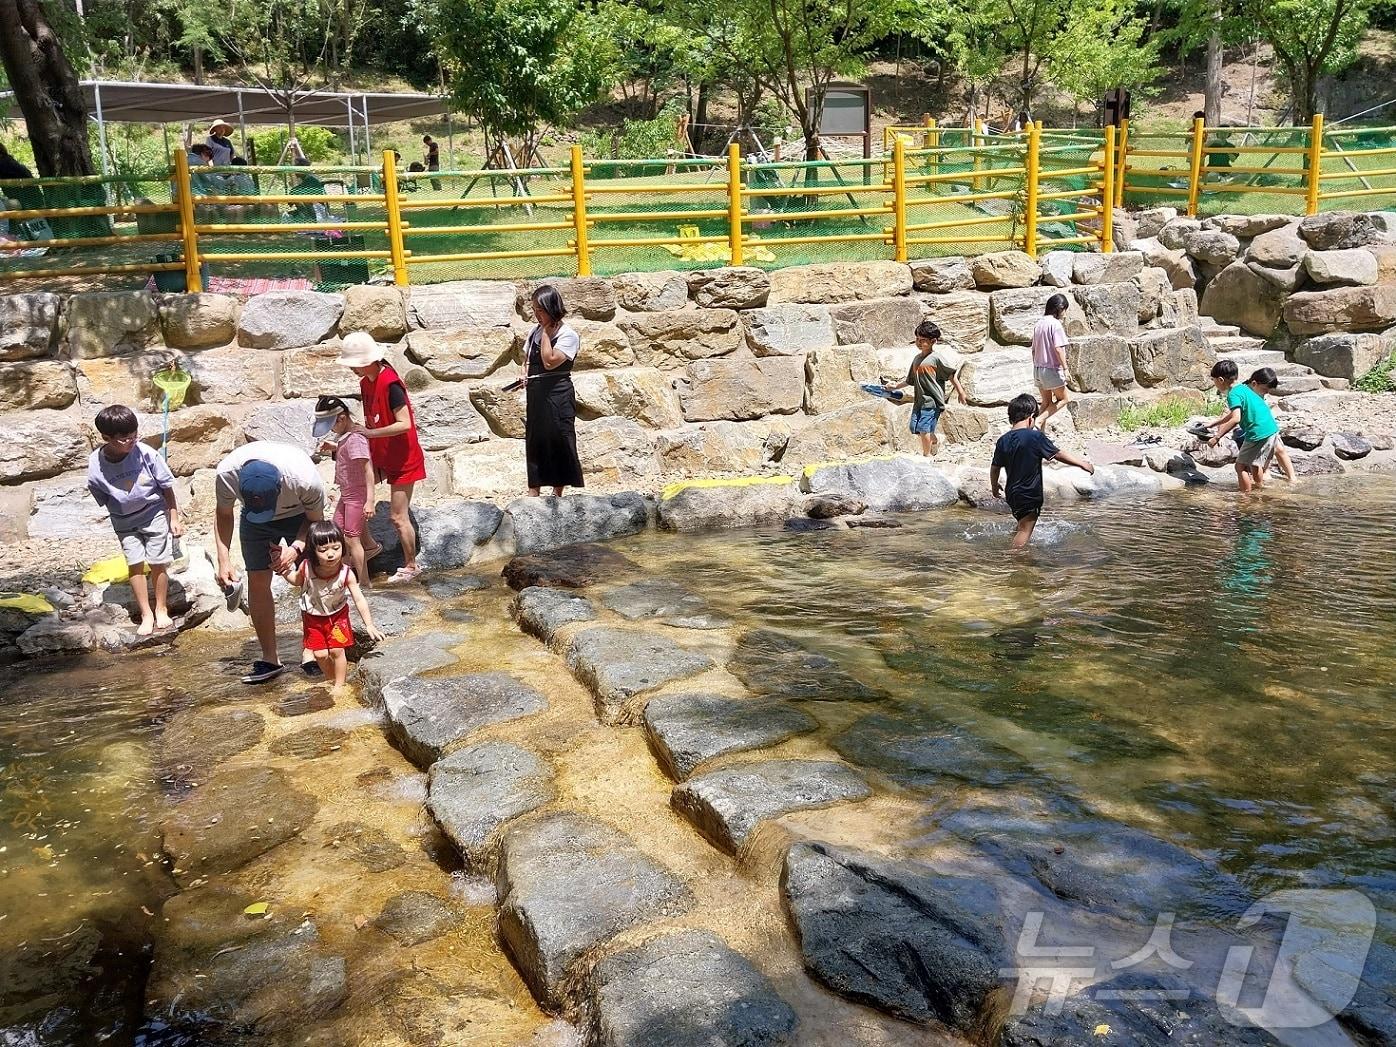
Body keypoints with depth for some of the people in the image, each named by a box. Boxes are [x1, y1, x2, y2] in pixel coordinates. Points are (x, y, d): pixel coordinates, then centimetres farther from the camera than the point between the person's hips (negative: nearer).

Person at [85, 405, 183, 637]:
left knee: (158, 563, 2)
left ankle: (161, 610, 20)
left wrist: (174, 517, -4)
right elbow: (102, 500, 0)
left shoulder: (146, 453, -21)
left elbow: (166, 486, -9)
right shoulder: (96, 466, -18)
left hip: (154, 514, -1)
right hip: (124, 522, 1)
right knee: (135, 564, -3)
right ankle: (146, 615, 8)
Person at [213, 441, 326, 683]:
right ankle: (270, 659, 6)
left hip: (299, 516, -2)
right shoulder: (225, 474, -35)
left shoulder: (306, 480, -41)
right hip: (254, 523, 2)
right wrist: (224, 560, -19)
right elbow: (223, 514, -12)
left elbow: (315, 519, -18)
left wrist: (296, 548, -34)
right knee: (257, 582, -3)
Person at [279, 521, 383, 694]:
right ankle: (332, 678, 31)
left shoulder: (346, 573, -28)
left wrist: (369, 625, -26)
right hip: (313, 617, 1)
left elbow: (359, 600, -23)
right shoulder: (306, 568, -25)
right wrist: (283, 569, -15)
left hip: (337, 615, -1)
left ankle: (339, 683, 22)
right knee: (320, 654, 4)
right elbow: (297, 581, 0)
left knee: (337, 650, 0)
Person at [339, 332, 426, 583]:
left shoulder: (390, 384, -22)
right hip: (379, 454, 8)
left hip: (401, 459, -8)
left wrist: (370, 433, -26)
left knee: (398, 517, -2)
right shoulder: (366, 383, 6)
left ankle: (411, 566, 15)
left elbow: (405, 424, -26)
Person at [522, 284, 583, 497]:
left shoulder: (568, 336, -9)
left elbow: (549, 361, -20)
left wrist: (546, 330, -14)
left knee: (558, 441, -1)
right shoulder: (535, 331, 11)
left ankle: (558, 493, 10)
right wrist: (525, 372, 3)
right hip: (535, 393, 6)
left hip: (558, 394, -6)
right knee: (534, 441, 6)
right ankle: (534, 492, 11)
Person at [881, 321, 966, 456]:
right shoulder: (917, 358, 14)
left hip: (932, 400, -7)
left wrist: (960, 393, -5)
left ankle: (927, 455, 1)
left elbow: (952, 374, -4)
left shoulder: (936, 358, -8)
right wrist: (895, 387, 25)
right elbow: (910, 380, 25)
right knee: (915, 427, 8)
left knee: (923, 427, -14)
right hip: (919, 400, 8)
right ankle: (935, 442, 36)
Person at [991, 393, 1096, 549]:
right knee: (1025, 530, 1)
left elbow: (995, 468, 6)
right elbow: (1058, 454, -9)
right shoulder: (1036, 437, -17)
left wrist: (994, 487, 25)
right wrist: (1083, 463, 4)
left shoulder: (1003, 441, -2)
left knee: (1022, 525, 26)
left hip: (1012, 494, 7)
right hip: (1029, 496, -7)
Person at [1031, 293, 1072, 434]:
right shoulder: (1056, 324, -14)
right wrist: (1065, 368, -16)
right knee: (1063, 399, 8)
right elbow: (1058, 348, -20)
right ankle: (1040, 420, -7)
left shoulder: (1038, 324, 9)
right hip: (1052, 369, -8)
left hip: (1038, 369, 8)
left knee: (1046, 402, 16)